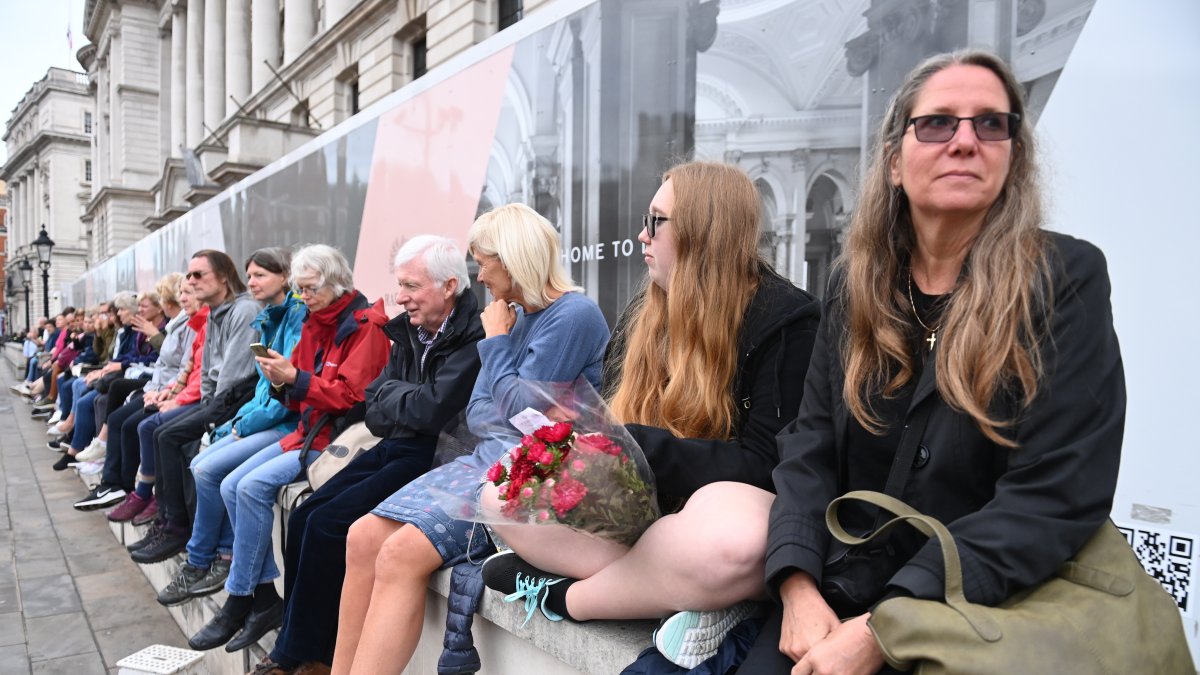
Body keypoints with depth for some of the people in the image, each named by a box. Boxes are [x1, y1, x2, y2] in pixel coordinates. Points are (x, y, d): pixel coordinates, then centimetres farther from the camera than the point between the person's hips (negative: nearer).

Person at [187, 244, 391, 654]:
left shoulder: (365, 325, -11)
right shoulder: (314, 324, 14)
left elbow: (351, 396, -18)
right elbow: (299, 398, 15)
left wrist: (295, 378, -22)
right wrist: (281, 382, -6)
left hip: (339, 436, -9)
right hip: (308, 431, 9)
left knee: (254, 486, -20)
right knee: (231, 485, -4)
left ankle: (239, 601, -6)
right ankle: (266, 597, -2)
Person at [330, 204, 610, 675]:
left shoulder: (575, 316, -12)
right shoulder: (512, 316, 14)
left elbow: (522, 412, -14)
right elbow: (477, 407, 15)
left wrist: (496, 342, -3)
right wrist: (504, 427, -6)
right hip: (489, 460, 9)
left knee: (402, 554, -24)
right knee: (364, 537, -6)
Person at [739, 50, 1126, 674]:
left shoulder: (1066, 278, -8)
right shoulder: (855, 285, 4)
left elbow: (1057, 496, -15)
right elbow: (810, 446, 1)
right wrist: (798, 586, -15)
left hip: (986, 613, -3)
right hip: (839, 595, 3)